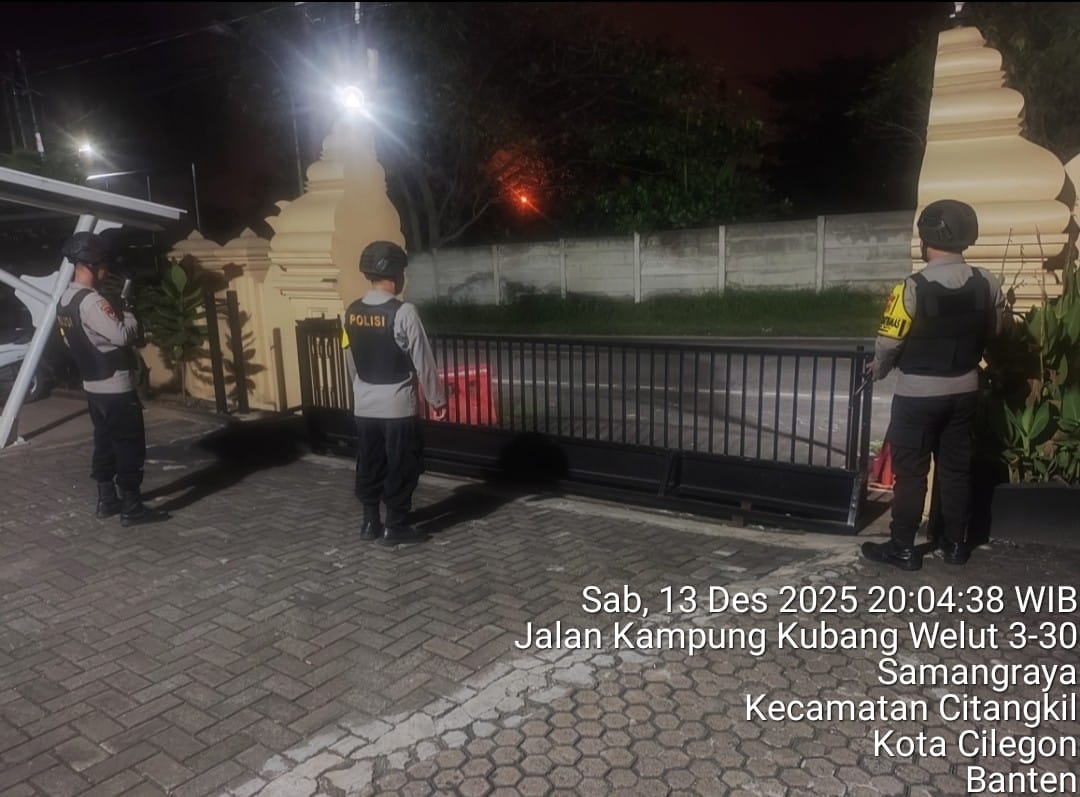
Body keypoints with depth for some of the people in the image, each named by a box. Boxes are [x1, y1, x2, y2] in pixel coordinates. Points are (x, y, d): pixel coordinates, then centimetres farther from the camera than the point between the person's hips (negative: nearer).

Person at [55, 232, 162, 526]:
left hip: (93, 385, 10)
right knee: (130, 447, -3)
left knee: (105, 442, 17)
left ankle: (106, 500, 25)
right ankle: (132, 508, 1)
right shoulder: (91, 301, -21)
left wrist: (114, 314, -3)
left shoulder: (65, 300, 10)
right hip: (115, 387, -10)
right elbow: (124, 335, -23)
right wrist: (127, 315, -3)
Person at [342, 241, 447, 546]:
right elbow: (423, 361, -13)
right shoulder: (403, 312, -17)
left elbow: (350, 360, 10)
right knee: (402, 466, 6)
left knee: (369, 463, 15)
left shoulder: (352, 312, 1)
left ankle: (370, 522, 25)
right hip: (397, 405, -6)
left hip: (364, 405, 6)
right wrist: (437, 399, -3)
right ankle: (395, 526, 13)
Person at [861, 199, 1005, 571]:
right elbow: (993, 332, 11)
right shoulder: (987, 284, -3)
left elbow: (888, 342, -15)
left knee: (910, 471, 5)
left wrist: (879, 369, 6)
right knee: (956, 469, 15)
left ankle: (903, 548, 12)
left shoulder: (913, 288, -20)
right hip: (964, 391, 5)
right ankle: (956, 544, 25)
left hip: (918, 394, -5)